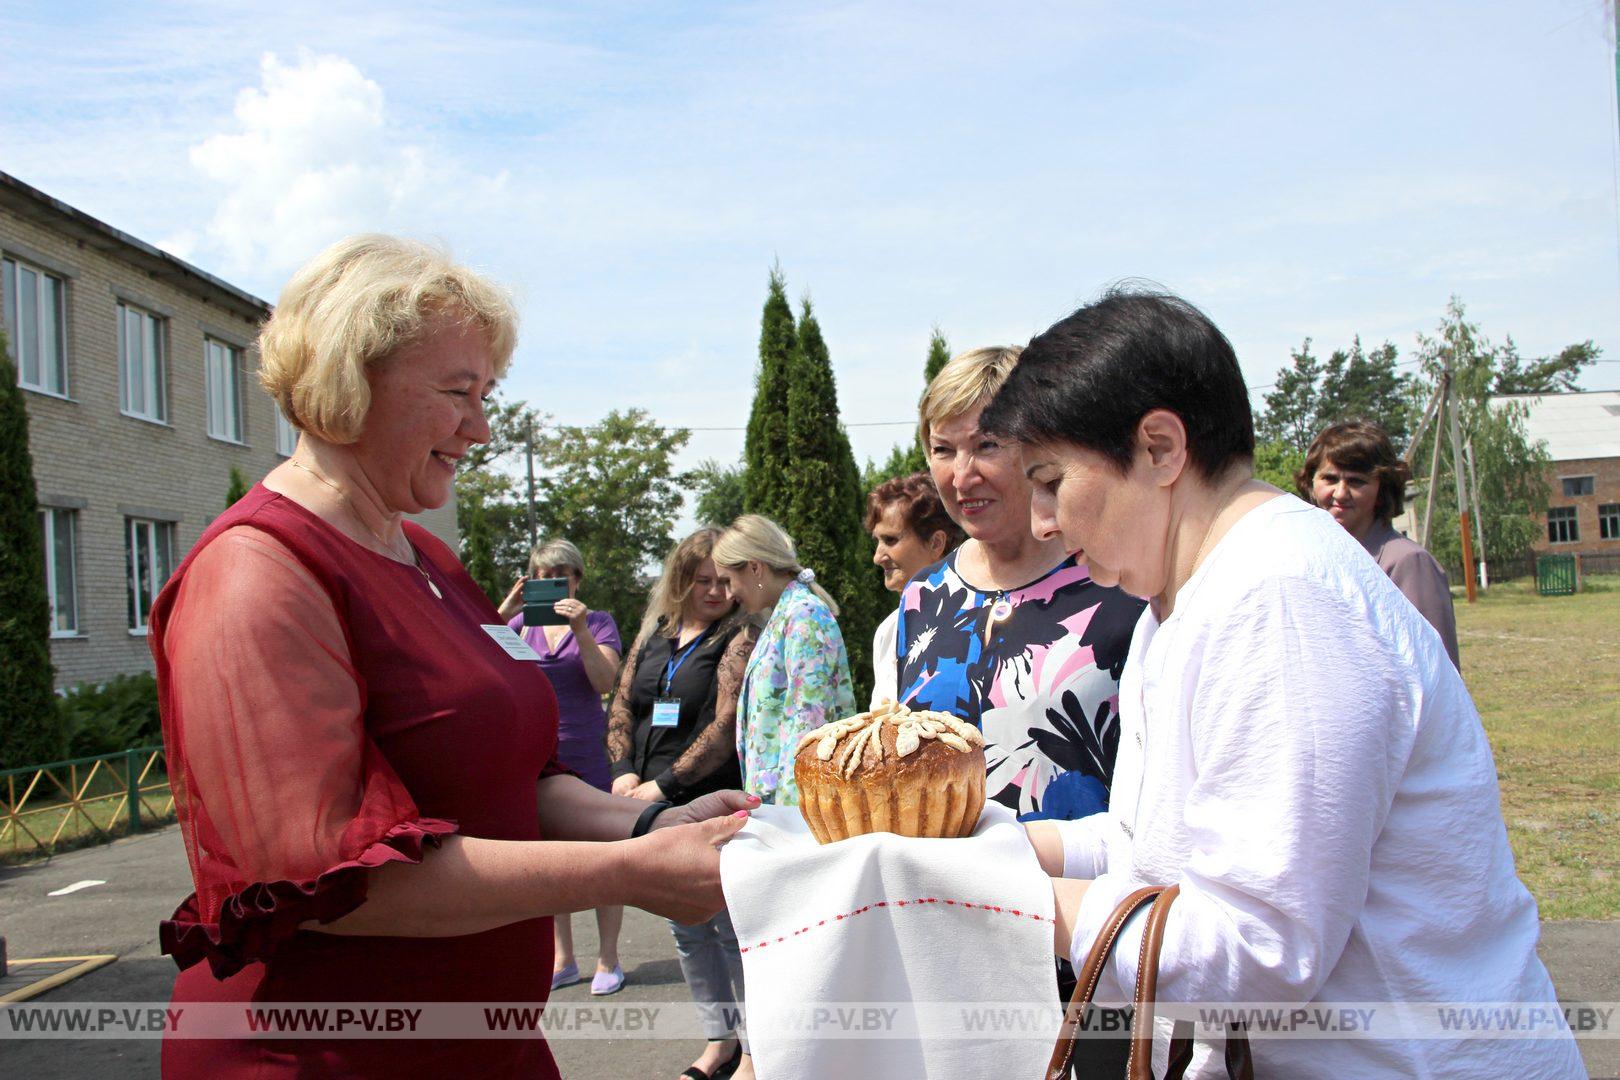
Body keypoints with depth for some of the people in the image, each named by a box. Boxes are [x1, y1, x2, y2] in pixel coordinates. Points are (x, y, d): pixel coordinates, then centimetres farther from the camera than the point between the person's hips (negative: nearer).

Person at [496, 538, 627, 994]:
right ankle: (562, 960, 19)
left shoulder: (598, 622, 3)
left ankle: (608, 960, 8)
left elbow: (605, 682, -11)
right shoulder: (522, 623, 11)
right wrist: (503, 614, -15)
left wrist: (580, 630, -21)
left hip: (587, 753, -3)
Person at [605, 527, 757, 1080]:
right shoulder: (653, 633, 13)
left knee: (731, 929, -1)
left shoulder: (739, 639, -7)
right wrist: (624, 771, -2)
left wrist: (665, 784, -16)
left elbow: (726, 725, -16)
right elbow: (623, 705, 13)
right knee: (687, 930, 14)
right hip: (656, 809, 7)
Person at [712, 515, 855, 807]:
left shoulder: (804, 614, -11)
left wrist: (789, 802, -21)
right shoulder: (780, 616, 18)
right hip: (769, 793, 9)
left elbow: (807, 718, -18)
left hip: (793, 793, -9)